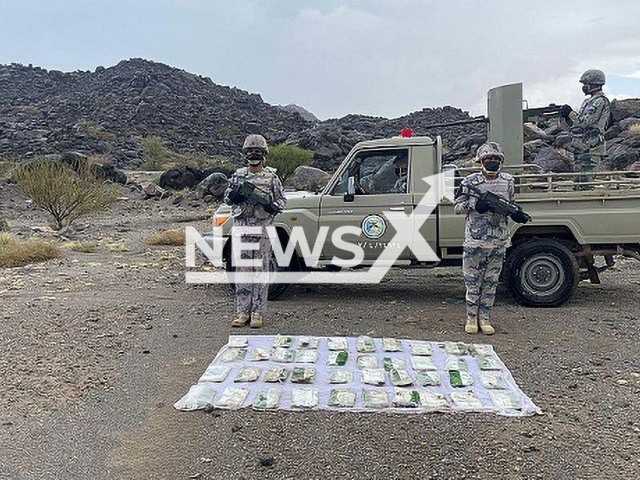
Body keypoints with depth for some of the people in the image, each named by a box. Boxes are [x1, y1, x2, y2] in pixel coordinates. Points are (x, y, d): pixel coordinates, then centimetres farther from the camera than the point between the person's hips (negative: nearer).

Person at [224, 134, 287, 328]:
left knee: (261, 270, 1)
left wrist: (273, 206, -17)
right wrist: (233, 196, -9)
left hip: (262, 228, -2)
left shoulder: (271, 176, 4)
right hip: (242, 227, 2)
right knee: (242, 271, 5)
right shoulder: (238, 175, 10)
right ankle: (243, 312, 12)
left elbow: (282, 199, 5)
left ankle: (257, 312, 8)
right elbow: (227, 198, 15)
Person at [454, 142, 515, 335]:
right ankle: (471, 317, 17)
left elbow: (511, 204, 20)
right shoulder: (470, 181, -2)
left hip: (499, 241, 3)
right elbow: (457, 207, 1)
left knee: (491, 282, 9)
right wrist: (474, 204, -17)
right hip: (474, 240, -3)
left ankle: (484, 318, 20)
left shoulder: (507, 181, 7)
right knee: (473, 281, 3)